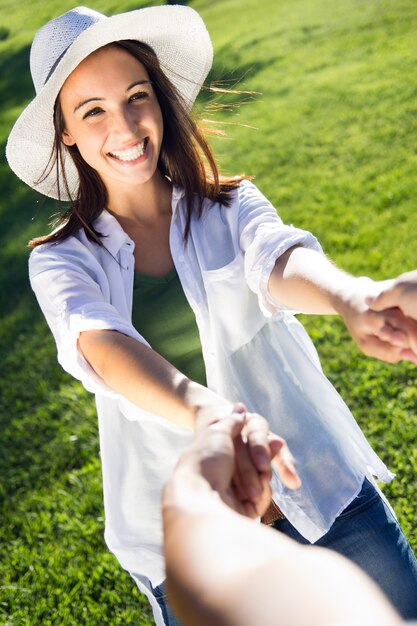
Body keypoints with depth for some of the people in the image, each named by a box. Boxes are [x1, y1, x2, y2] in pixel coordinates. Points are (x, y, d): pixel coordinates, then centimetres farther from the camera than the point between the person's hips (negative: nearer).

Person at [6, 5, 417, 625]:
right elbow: (103, 347, -25)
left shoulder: (231, 206, -3)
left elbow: (281, 260, -26)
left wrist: (354, 298, -50)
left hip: (328, 495, 0)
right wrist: (203, 410, -47)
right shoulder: (61, 262, -4)